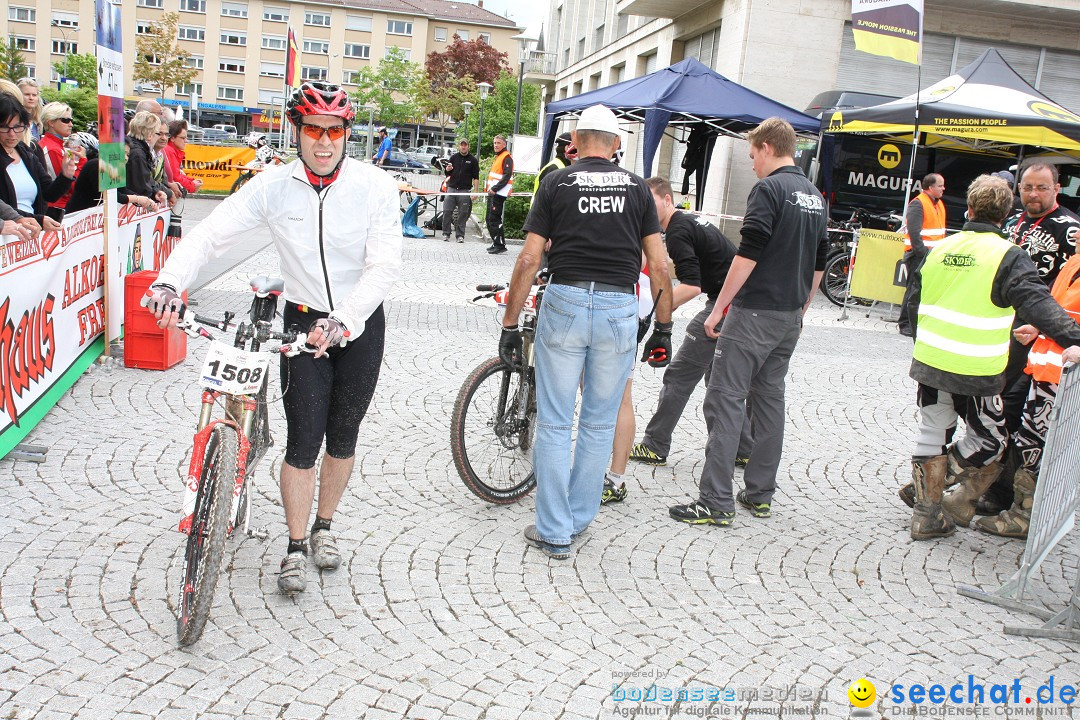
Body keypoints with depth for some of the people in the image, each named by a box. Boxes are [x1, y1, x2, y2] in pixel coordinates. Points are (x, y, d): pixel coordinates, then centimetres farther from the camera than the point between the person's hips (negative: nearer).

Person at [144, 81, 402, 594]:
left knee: (343, 437, 12)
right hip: (303, 322, 0)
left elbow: (384, 267, -19)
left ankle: (324, 526, 35)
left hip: (362, 324, 0)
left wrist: (340, 321, -32)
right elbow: (209, 234, -11)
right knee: (303, 442, -2)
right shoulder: (272, 186, -8)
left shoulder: (375, 186, -12)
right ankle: (295, 548, 17)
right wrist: (169, 283, -29)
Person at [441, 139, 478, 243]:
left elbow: (476, 177, 3)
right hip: (451, 188, 2)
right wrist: (447, 170, -6)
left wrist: (475, 191, -5)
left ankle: (460, 235, 7)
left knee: (463, 214, 0)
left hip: (465, 190, -2)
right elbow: (448, 174, 17)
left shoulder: (473, 160, 5)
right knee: (447, 212, -2)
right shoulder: (454, 158, 12)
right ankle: (446, 234, 6)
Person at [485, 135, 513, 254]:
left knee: (495, 219, -13)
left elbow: (507, 176, -20)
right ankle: (496, 243, 20)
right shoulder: (497, 157, 21)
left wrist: (494, 189, -21)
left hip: (499, 194, -10)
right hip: (493, 192, 10)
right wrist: (488, 188, 16)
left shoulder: (507, 158, -10)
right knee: (489, 219, 12)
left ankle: (500, 245, -10)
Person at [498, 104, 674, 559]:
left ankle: (553, 533, 11)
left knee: (554, 423, 6)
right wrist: (663, 328, 12)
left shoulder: (556, 184, 4)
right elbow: (659, 266, 5)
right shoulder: (636, 186, 9)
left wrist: (510, 325, 3)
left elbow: (529, 259, -3)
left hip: (565, 303, -2)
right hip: (620, 309, 2)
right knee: (599, 424, 14)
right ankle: (579, 520, 25)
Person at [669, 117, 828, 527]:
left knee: (725, 399, -7)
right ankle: (760, 495, 19)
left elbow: (748, 255, -19)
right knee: (770, 398, 13)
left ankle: (716, 502, -7)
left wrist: (718, 308, -14)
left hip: (754, 312, -9)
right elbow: (818, 265, 19)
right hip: (790, 316, 9)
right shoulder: (815, 196, 15)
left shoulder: (769, 189, -12)